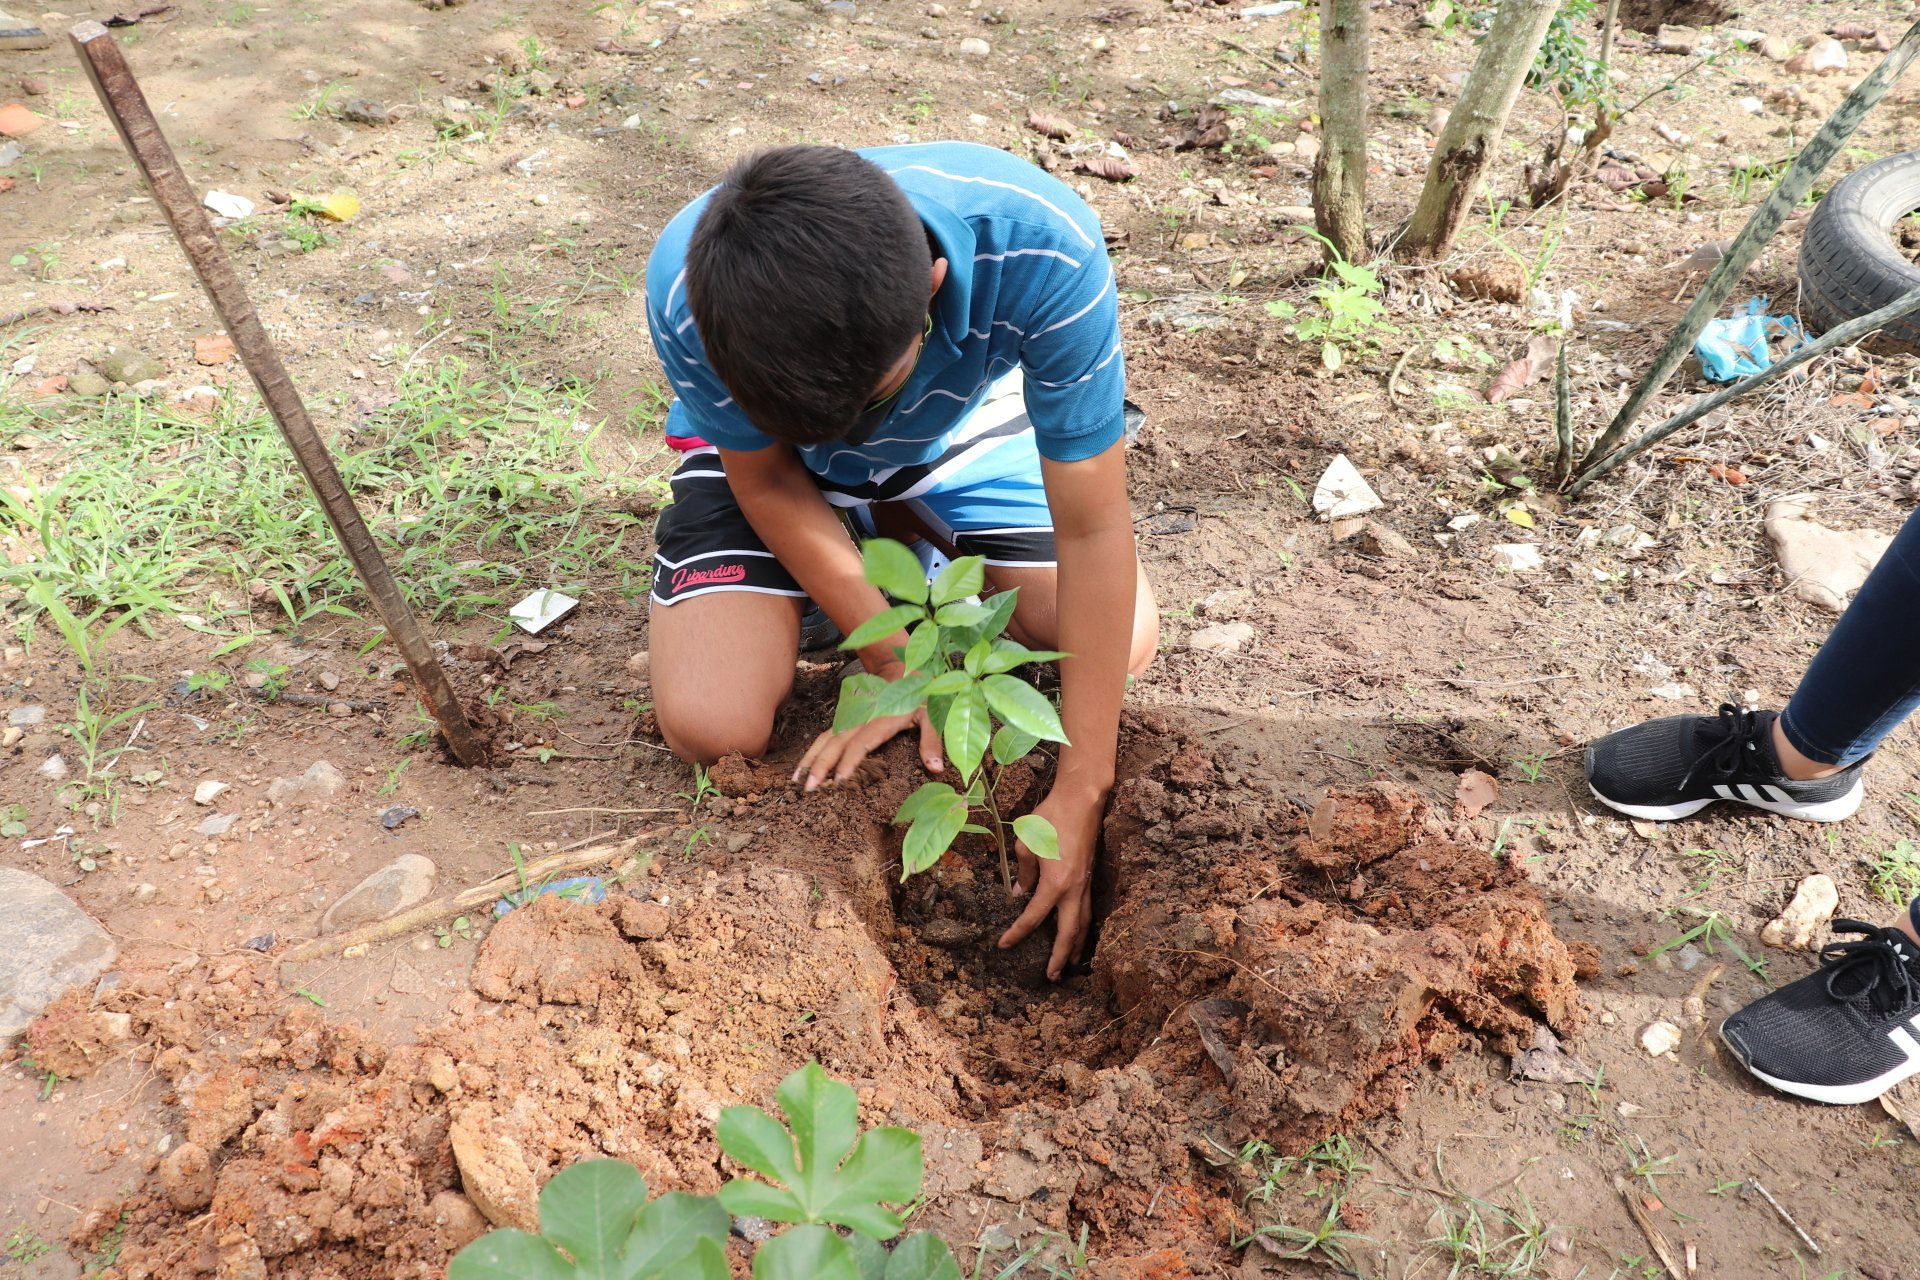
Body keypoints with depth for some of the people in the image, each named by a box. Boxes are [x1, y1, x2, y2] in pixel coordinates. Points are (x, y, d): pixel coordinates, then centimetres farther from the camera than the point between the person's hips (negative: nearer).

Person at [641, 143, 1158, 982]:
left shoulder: (1043, 251, -40)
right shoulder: (688, 289, -38)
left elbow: (1094, 531, -33)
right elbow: (768, 481, -19)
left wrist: (1080, 795, -29)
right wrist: (899, 667, -21)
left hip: (963, 430, 1)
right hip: (768, 449, -1)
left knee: (1124, 647, -11)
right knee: (712, 726, -20)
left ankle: (902, 535, 13)